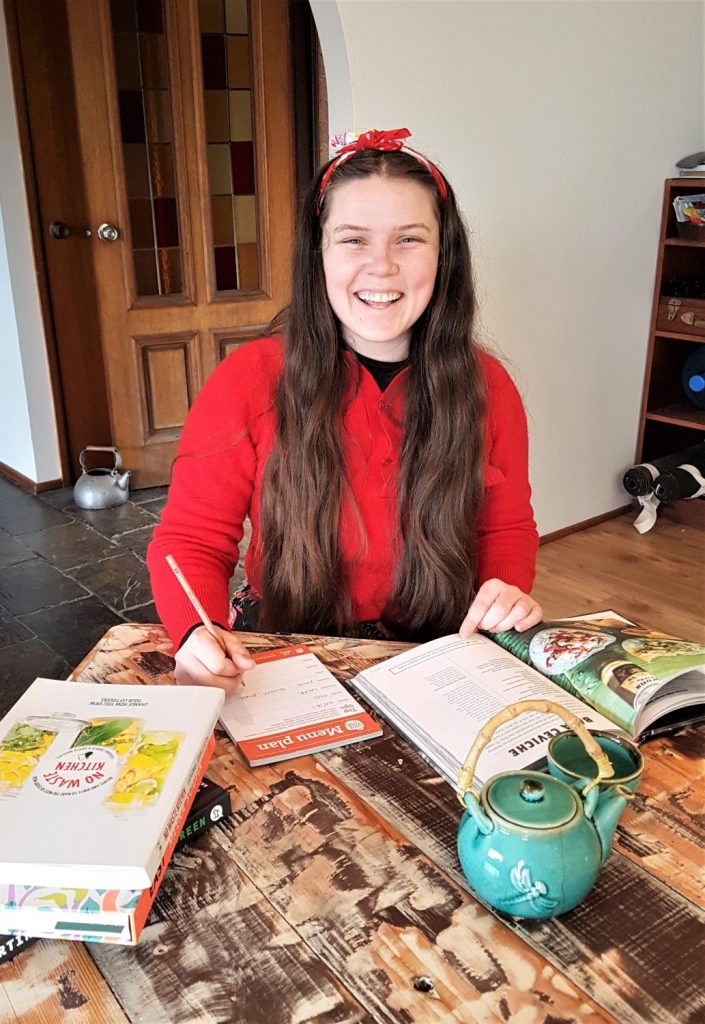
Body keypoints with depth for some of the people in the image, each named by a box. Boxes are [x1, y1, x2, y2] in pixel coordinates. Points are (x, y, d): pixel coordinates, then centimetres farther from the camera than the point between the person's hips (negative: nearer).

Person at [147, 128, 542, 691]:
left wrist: (509, 589, -8)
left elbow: (507, 527, 14)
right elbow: (191, 539, -2)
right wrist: (199, 631, -22)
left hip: (437, 657, 2)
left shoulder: (487, 386, -1)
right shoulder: (248, 379, -8)